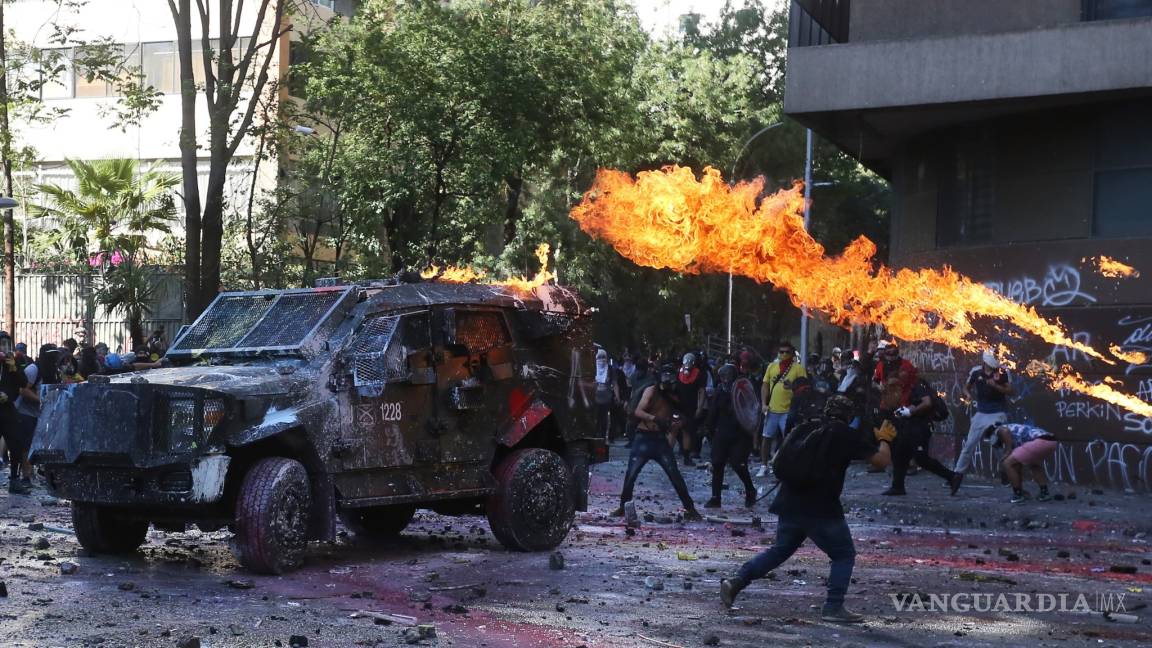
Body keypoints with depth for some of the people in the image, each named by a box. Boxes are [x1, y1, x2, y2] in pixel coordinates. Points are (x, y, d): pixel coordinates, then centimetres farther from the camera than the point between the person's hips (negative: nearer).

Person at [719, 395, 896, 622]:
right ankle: (834, 607, -1)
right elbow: (881, 459, -5)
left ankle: (736, 581, 11)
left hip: (789, 504, 6)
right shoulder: (848, 435, -3)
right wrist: (884, 440, 13)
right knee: (844, 555, 9)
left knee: (780, 549, 21)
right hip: (822, 510, -6)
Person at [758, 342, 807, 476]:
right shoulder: (772, 366, 8)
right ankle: (764, 466, 20)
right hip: (772, 410, 4)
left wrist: (793, 386, -21)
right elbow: (765, 385, 10)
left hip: (789, 411, -4)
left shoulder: (798, 368, -3)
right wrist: (764, 403, 2)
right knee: (766, 438, 9)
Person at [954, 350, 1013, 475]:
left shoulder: (1002, 371, -8)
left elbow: (1010, 391, -7)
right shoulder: (976, 372, -2)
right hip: (981, 413, 2)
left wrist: (995, 386, -20)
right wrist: (976, 399, 10)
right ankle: (958, 473, 11)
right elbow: (969, 387, 17)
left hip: (998, 413, -2)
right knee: (969, 444, 4)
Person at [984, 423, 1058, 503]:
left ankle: (1018, 495, 6)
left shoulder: (1001, 430, 12)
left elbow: (1009, 450, -1)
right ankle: (1044, 493, 27)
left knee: (1007, 464, 0)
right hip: (1052, 442, 10)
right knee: (1034, 465, 38)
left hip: (1040, 441, -10)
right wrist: (1020, 487, 40)